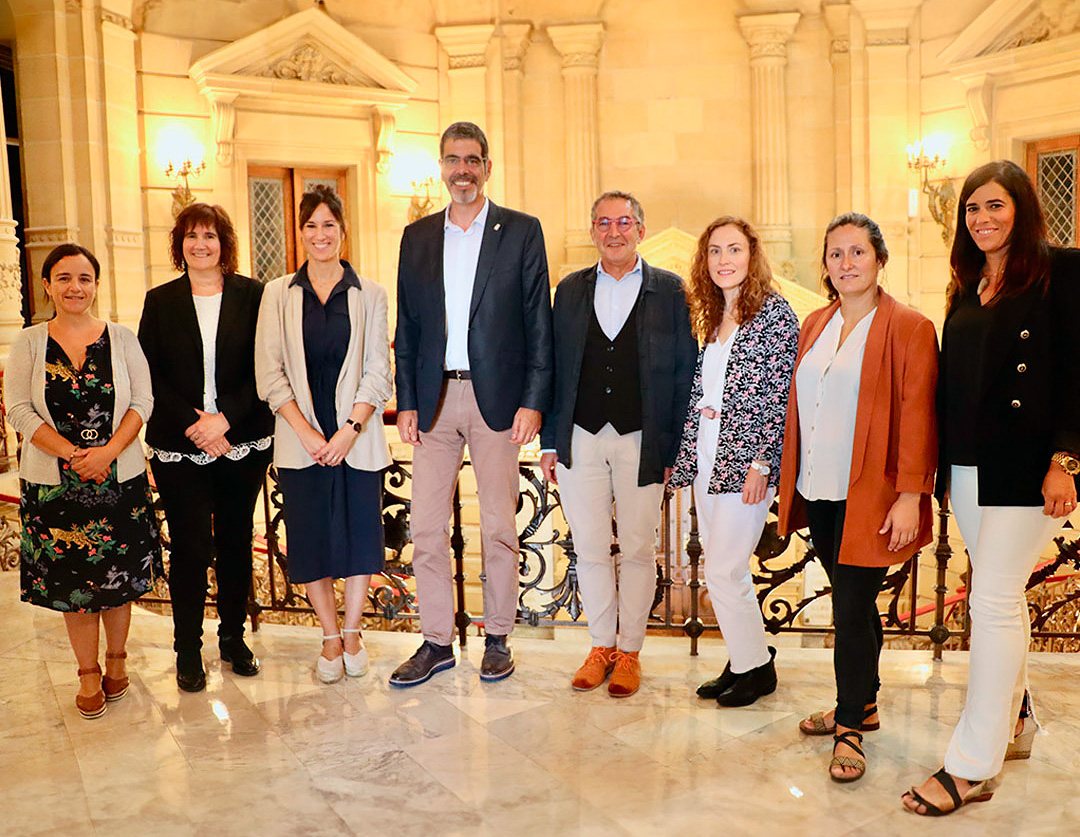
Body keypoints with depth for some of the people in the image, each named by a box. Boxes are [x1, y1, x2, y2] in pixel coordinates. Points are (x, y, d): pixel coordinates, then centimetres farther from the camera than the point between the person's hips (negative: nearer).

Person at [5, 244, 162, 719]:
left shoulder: (121, 339, 2)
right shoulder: (28, 344, 1)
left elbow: (142, 403, -2)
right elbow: (20, 412, -4)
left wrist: (107, 452, -16)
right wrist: (74, 455, -15)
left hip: (120, 480, 0)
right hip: (53, 483, 0)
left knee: (118, 575, 9)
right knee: (71, 580, 7)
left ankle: (117, 659, 30)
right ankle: (88, 673, 24)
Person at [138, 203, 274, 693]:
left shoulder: (253, 297, 2)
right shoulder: (159, 302, 6)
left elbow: (264, 369, -3)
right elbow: (151, 376, 1)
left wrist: (225, 417, -14)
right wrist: (191, 424, -12)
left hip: (243, 444, 0)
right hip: (178, 449, 0)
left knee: (235, 541, 9)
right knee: (190, 546, -1)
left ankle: (233, 638, 25)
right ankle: (188, 649, 15)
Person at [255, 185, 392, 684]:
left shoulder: (369, 295, 5)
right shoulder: (278, 294, 6)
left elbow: (377, 372, 1)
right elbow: (269, 373, 0)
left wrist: (350, 429, -12)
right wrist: (306, 432, -10)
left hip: (357, 436, 0)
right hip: (300, 439, 1)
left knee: (360, 531, 4)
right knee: (310, 537, 5)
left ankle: (352, 630, 24)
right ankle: (331, 637, 22)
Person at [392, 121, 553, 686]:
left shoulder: (521, 231, 3)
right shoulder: (417, 237, 12)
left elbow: (539, 322, -1)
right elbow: (407, 326, 12)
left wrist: (533, 401, -9)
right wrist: (407, 402, 4)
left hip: (496, 398, -3)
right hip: (434, 400, 3)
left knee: (499, 526, 5)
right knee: (426, 526, 4)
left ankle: (497, 638, 20)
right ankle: (437, 640, 17)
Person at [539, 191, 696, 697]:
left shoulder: (670, 291, 2)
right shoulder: (571, 290, 10)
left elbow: (685, 372, 0)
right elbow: (554, 367, 10)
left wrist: (676, 448, -5)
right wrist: (549, 442, 5)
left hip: (641, 442, -2)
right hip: (580, 439, 2)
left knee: (638, 551, 6)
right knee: (590, 549, 8)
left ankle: (629, 651, 23)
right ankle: (602, 646, 25)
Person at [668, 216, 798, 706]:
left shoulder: (774, 312, -7)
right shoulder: (712, 317, 14)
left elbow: (781, 394, -13)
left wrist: (762, 463, -17)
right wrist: (685, 455, 13)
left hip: (745, 459, -7)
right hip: (707, 458, 7)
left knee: (723, 572, -5)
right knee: (727, 571, 12)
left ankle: (757, 668, 14)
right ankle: (745, 661, 26)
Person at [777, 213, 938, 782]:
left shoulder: (909, 329, -7)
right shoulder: (814, 326, 12)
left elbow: (917, 416, -11)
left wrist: (910, 496, -15)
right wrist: (791, 482, 12)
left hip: (869, 498, -6)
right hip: (819, 493, 6)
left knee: (852, 609, -3)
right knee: (853, 604, 16)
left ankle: (850, 729, 13)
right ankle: (862, 707, 31)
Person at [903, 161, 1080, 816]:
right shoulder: (969, 286, 16)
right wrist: (942, 467, 14)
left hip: (1026, 465, -7)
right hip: (969, 467, 7)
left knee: (993, 601, -6)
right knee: (1001, 597, 15)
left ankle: (973, 767, 2)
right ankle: (1015, 723, 31)